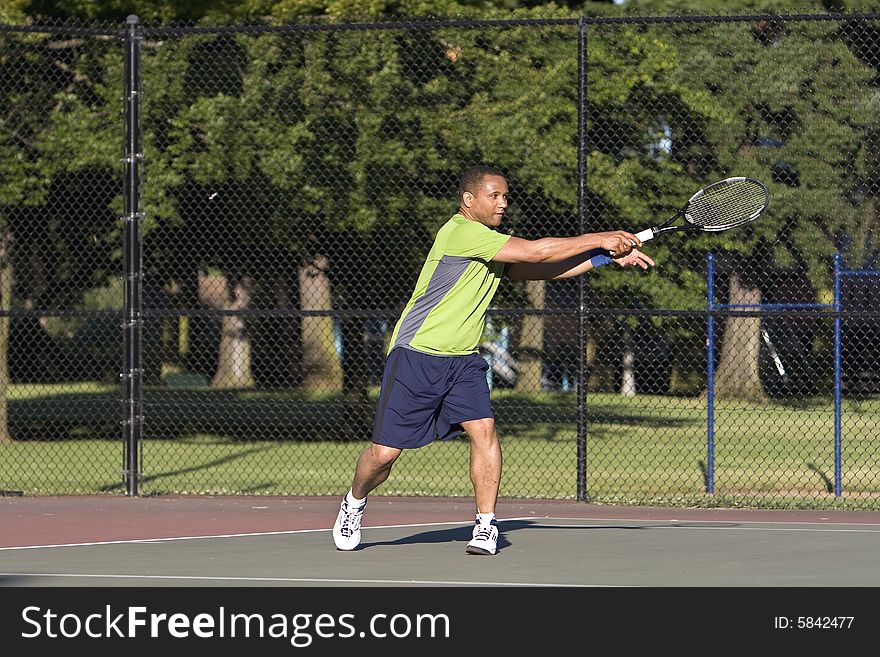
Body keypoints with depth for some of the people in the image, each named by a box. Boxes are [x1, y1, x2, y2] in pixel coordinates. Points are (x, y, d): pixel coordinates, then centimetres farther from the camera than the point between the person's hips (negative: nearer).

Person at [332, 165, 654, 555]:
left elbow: (542, 269, 9)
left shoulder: (491, 245, 13)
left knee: (483, 430, -15)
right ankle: (354, 502, 27)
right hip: (416, 357, -7)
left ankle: (485, 526, -10)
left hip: (463, 361, 7)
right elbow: (536, 251, -21)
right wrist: (599, 240, -13)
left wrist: (607, 256, -2)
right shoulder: (462, 232, -17)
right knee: (385, 451, -2)